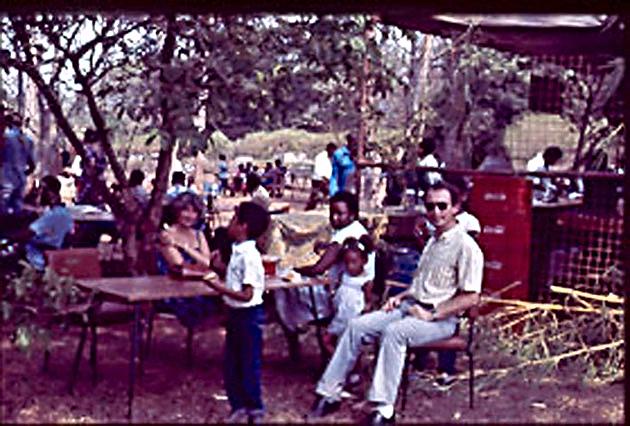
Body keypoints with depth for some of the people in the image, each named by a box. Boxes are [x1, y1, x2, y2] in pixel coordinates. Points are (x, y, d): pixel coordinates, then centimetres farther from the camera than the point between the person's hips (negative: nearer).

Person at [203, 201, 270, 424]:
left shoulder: (249, 256, -23)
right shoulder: (238, 251, 6)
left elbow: (247, 295, -25)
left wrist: (220, 288, -27)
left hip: (248, 314, -9)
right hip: (236, 313, 9)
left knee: (249, 364, 5)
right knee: (231, 364, 15)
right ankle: (238, 406, 28)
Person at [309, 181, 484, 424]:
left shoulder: (466, 246, -11)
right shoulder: (432, 242, 17)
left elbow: (471, 298, -15)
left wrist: (432, 314, -18)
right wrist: (400, 297, 11)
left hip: (441, 319, -8)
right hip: (411, 307, 8)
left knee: (393, 332, -35)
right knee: (357, 326, -9)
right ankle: (329, 393, -6)